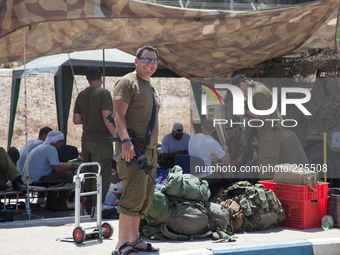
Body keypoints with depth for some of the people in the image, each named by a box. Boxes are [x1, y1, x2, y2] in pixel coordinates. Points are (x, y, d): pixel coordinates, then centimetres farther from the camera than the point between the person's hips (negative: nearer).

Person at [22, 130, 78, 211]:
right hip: (37, 180, -11)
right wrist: (72, 166, -1)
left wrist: (68, 166, 22)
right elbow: (58, 169, -17)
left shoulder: (40, 147, 21)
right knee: (68, 175, -7)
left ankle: (50, 203, 29)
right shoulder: (51, 149, -11)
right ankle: (59, 205, -1)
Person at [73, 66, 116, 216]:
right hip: (101, 141, -7)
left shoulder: (81, 95, 8)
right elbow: (107, 118, -19)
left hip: (86, 140, 7)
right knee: (102, 177, -2)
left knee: (89, 175, 14)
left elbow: (76, 120, 8)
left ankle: (89, 208, 20)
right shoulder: (103, 93, -11)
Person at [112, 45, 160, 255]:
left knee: (146, 196, 11)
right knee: (134, 194, -13)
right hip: (132, 149, -10)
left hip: (149, 150, 10)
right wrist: (125, 140, -28)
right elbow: (119, 114, -16)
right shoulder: (127, 82, -7)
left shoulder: (149, 86, 22)